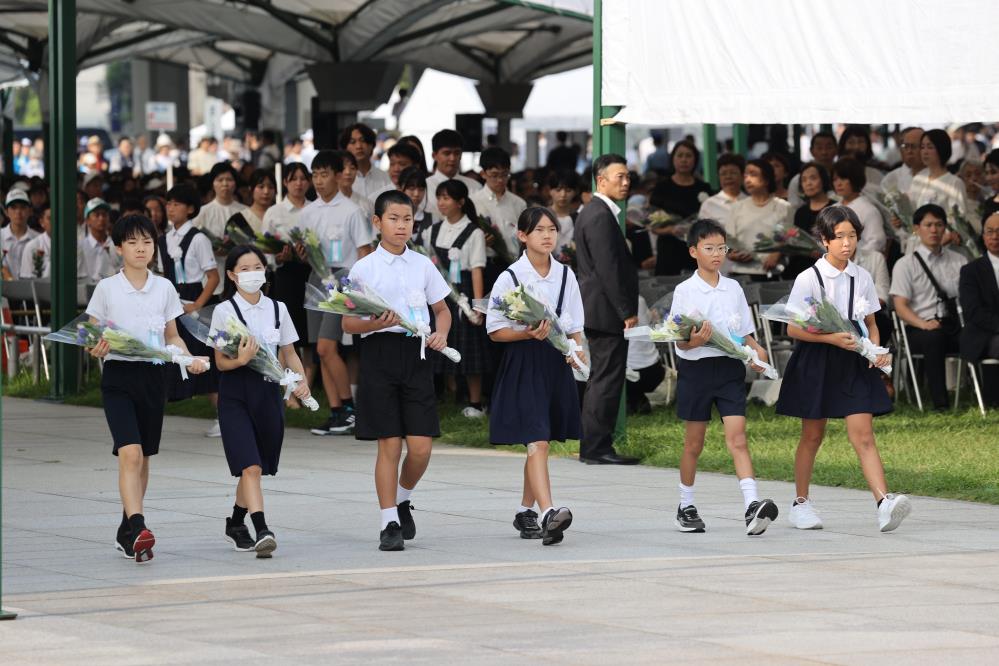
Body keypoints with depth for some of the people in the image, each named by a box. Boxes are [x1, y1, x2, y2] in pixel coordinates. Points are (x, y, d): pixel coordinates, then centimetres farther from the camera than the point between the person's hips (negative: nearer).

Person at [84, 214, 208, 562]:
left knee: (142, 458, 10)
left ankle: (126, 531, 22)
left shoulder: (164, 288, 7)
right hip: (118, 376, -3)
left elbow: (172, 336, 13)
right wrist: (96, 349, -20)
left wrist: (190, 359, -5)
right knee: (130, 454, -18)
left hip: (153, 376, 4)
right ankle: (137, 529, -28)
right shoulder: (107, 288, -1)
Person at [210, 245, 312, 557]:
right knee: (250, 466, -16)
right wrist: (241, 360, -25)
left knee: (255, 468, 11)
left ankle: (236, 523, 31)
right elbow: (221, 362, -3)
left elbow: (289, 354, 14)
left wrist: (301, 380, -4)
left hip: (269, 391, 4)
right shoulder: (225, 311, -3)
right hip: (236, 394, -4)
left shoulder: (277, 309, 9)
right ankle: (262, 531, -24)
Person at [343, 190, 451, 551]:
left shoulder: (423, 265, 9)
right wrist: (376, 323, -18)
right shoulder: (364, 268, 0)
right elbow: (348, 323, 1)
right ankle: (390, 524, 3)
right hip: (379, 353, -3)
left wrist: (441, 333, -3)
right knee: (389, 444, -4)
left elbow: (442, 310, 18)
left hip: (416, 354, 3)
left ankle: (402, 500, 25)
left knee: (421, 446, -3)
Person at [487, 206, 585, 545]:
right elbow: (495, 330, -5)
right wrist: (529, 333, -20)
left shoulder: (565, 275, 8)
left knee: (539, 443, 12)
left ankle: (526, 512, 26)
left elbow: (575, 325, 15)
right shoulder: (510, 278, -5)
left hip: (556, 363, 5)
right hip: (523, 363, -5)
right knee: (537, 441, -16)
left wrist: (576, 350, -4)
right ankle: (548, 514, -29)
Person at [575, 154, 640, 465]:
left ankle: (594, 447, 19)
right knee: (607, 380, -8)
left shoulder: (592, 212, 16)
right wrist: (627, 312, -19)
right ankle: (597, 448, -7)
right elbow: (609, 269, -21)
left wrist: (626, 309, 19)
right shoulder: (601, 217, -17)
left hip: (597, 310, 11)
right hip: (608, 311, -11)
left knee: (601, 380, 14)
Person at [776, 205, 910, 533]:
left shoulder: (862, 278, 5)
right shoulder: (809, 279, -7)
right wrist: (831, 338, -20)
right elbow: (793, 328, -7)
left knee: (863, 434, -9)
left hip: (854, 360, 2)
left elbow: (870, 324, 14)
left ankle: (884, 504, -23)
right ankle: (800, 503, 26)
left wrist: (877, 350, -6)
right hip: (816, 361, -2)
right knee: (812, 436, 10)